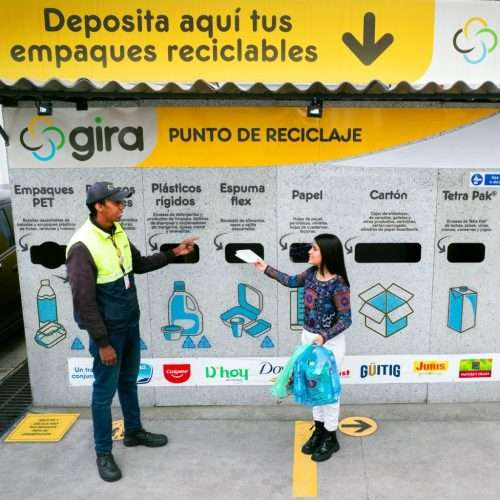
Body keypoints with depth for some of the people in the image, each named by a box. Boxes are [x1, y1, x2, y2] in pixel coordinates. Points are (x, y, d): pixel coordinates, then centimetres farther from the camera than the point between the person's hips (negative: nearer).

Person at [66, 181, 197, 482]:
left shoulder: (118, 232, 1)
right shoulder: (82, 246, -23)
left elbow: (140, 264, 17)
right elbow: (84, 301, -22)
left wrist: (173, 254, 6)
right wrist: (102, 342, -19)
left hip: (131, 324, 7)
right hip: (108, 331, -7)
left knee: (129, 382, 21)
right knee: (105, 390, 6)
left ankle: (134, 432, 39)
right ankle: (104, 453, 22)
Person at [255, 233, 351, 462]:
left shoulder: (338, 284, -24)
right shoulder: (311, 274, -3)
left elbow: (345, 319, -19)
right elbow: (292, 281, 18)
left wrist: (325, 337, -31)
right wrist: (266, 269, 20)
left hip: (330, 342, -7)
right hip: (308, 337, 7)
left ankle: (331, 438, 23)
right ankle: (319, 430, 34)